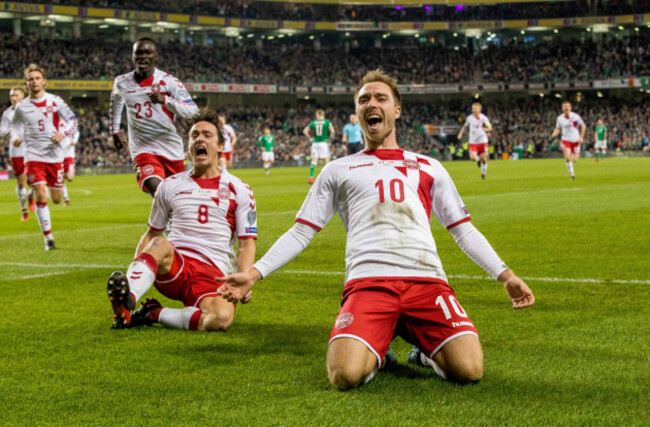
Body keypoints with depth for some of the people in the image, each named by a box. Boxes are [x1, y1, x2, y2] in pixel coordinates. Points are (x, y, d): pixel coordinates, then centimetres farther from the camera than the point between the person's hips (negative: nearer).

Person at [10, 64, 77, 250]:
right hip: (33, 156, -1)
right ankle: (48, 238, -5)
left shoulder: (55, 101, -1)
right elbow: (15, 125, 15)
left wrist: (63, 133, -17)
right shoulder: (21, 107, 2)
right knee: (41, 196, -14)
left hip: (55, 156, 1)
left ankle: (34, 192, 43)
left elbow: (73, 120, 2)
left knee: (56, 199, 7)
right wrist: (15, 138, -7)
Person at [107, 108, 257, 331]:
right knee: (160, 245, -35)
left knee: (222, 318, -34)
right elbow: (152, 233, 21)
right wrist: (133, 269, 4)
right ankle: (126, 302, -52)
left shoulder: (239, 190, 10)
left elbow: (247, 243, 8)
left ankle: (154, 314, -16)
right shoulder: (170, 186, 15)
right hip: (172, 267, 1)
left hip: (212, 272, -1)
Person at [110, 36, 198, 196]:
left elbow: (192, 110, -17)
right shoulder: (122, 82, 1)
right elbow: (116, 100, 25)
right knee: (156, 189, -26)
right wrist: (115, 131, 27)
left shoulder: (169, 81, -8)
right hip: (143, 149, 0)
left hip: (172, 148, 0)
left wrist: (165, 100, -32)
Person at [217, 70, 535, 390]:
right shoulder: (338, 170, 23)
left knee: (469, 370, -23)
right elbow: (301, 232, 21)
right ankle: (377, 345, 9)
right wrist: (254, 273, 10)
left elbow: (464, 230, 26)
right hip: (367, 280, -1)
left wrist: (505, 275, 15)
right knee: (346, 375, -28)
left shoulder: (428, 168, 24)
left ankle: (424, 346, 13)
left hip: (425, 279, 1)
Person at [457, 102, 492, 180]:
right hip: (473, 141, 1)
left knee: (484, 159, 2)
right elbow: (465, 125, 19)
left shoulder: (484, 118, -6)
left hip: (483, 141, -1)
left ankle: (483, 173, 27)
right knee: (472, 157, -19)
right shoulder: (470, 118, 0)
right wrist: (460, 133, 8)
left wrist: (486, 129, -27)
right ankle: (478, 159, 19)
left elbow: (490, 128, -5)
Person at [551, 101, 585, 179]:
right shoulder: (560, 118, -3)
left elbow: (583, 126, 1)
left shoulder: (576, 116, -9)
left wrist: (581, 137, -6)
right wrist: (554, 134, -13)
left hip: (575, 140, 0)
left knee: (575, 160, 3)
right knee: (567, 157, -21)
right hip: (566, 140, 0)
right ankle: (571, 172, 2)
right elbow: (557, 128, 8)